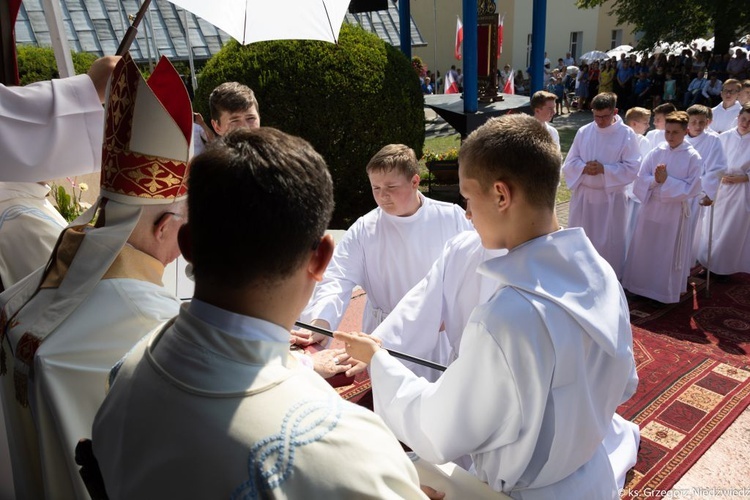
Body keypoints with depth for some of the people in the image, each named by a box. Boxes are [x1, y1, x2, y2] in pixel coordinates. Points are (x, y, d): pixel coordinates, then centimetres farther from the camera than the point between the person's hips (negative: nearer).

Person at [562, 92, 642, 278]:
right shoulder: (583, 132, 1)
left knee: (608, 241, 7)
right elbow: (569, 163, 2)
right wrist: (584, 168, -18)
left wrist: (603, 169, -21)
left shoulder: (627, 135, -8)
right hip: (583, 195, 3)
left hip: (611, 197, -3)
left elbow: (632, 168, -11)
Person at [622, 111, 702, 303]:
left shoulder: (693, 158, -8)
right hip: (651, 208, 3)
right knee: (644, 250, 12)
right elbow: (641, 179, -2)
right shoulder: (655, 153, 0)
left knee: (669, 254, 7)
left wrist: (667, 180, -19)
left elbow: (692, 189, -12)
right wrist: (655, 180, -21)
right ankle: (642, 285, 27)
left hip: (675, 212, -3)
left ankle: (665, 291, 21)